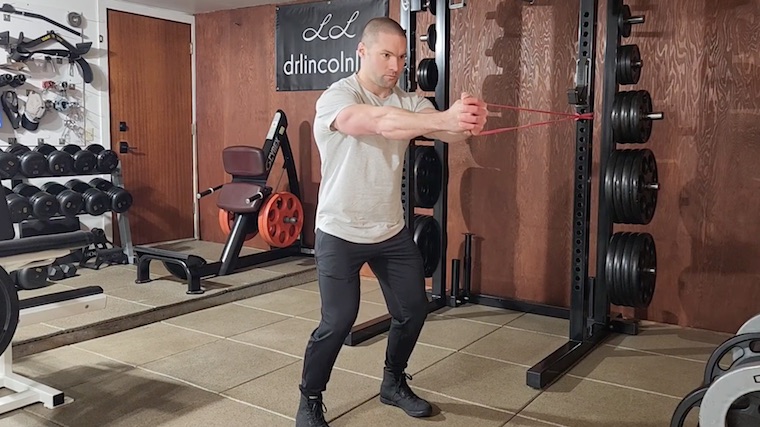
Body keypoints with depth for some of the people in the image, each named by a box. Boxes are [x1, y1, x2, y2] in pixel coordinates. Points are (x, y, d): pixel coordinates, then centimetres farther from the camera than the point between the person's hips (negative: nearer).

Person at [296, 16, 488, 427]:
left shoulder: (408, 101, 0)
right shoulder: (336, 98, -17)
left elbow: (447, 133, -17)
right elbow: (380, 122, -38)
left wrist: (467, 123, -42)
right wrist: (446, 118, -50)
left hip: (391, 231, 6)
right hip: (340, 232, -6)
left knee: (413, 309, 11)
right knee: (338, 320, -7)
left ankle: (393, 383, 35)